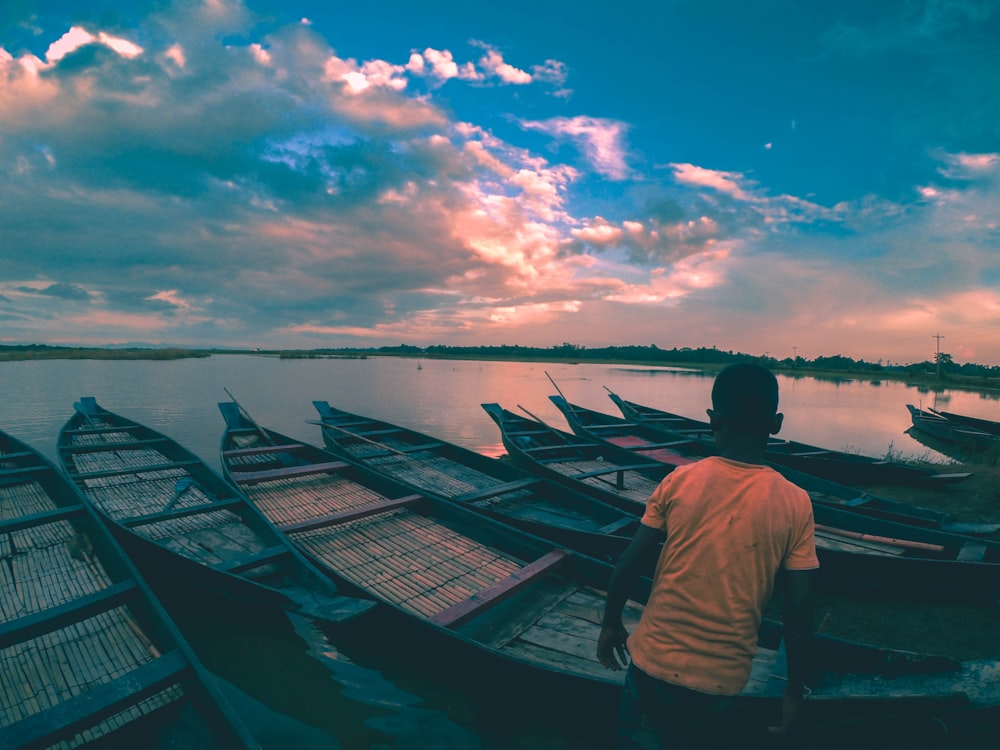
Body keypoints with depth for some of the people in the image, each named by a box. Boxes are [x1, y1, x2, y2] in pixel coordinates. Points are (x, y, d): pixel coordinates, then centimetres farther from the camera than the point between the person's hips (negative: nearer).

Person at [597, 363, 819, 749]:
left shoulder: (679, 481, -13)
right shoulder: (795, 504, -11)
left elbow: (628, 565, -8)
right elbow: (798, 609, -8)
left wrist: (611, 624, 8)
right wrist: (795, 690, 6)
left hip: (654, 661, -1)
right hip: (722, 680, 1)